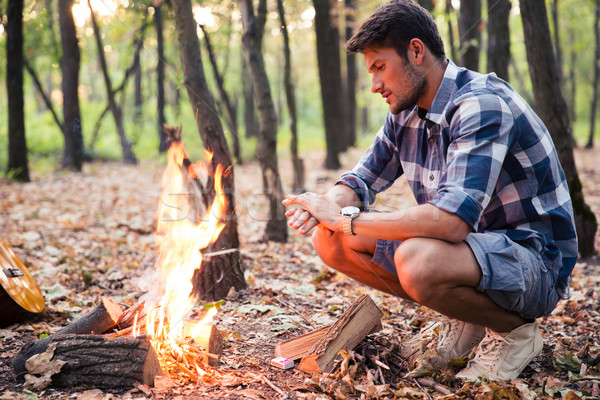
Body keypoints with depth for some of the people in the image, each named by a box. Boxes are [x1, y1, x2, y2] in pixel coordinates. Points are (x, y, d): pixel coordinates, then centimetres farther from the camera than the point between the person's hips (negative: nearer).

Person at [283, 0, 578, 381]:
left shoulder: (482, 104, -24)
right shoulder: (406, 113, 4)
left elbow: (452, 219, -35)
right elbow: (360, 181, 12)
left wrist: (346, 218, -25)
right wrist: (327, 205, -14)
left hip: (534, 263, -8)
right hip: (466, 246, 8)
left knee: (416, 261, -39)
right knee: (329, 239, -3)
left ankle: (513, 330, -7)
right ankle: (464, 319, 6)